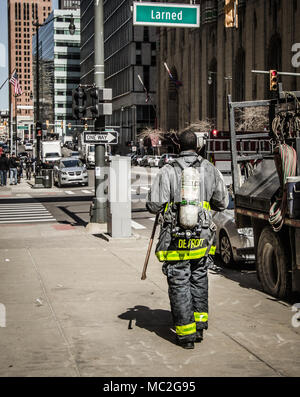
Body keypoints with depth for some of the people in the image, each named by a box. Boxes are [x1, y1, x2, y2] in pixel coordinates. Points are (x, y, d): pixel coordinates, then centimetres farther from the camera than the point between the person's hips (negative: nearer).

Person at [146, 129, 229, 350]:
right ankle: (200, 325, 25)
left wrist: (166, 202, 13)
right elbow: (222, 203, 7)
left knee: (179, 283, 4)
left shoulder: (168, 171, -8)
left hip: (176, 238, -3)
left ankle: (186, 334, 7)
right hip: (203, 236, 3)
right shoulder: (211, 170, 1)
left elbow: (154, 206, -9)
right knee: (199, 278, 20)